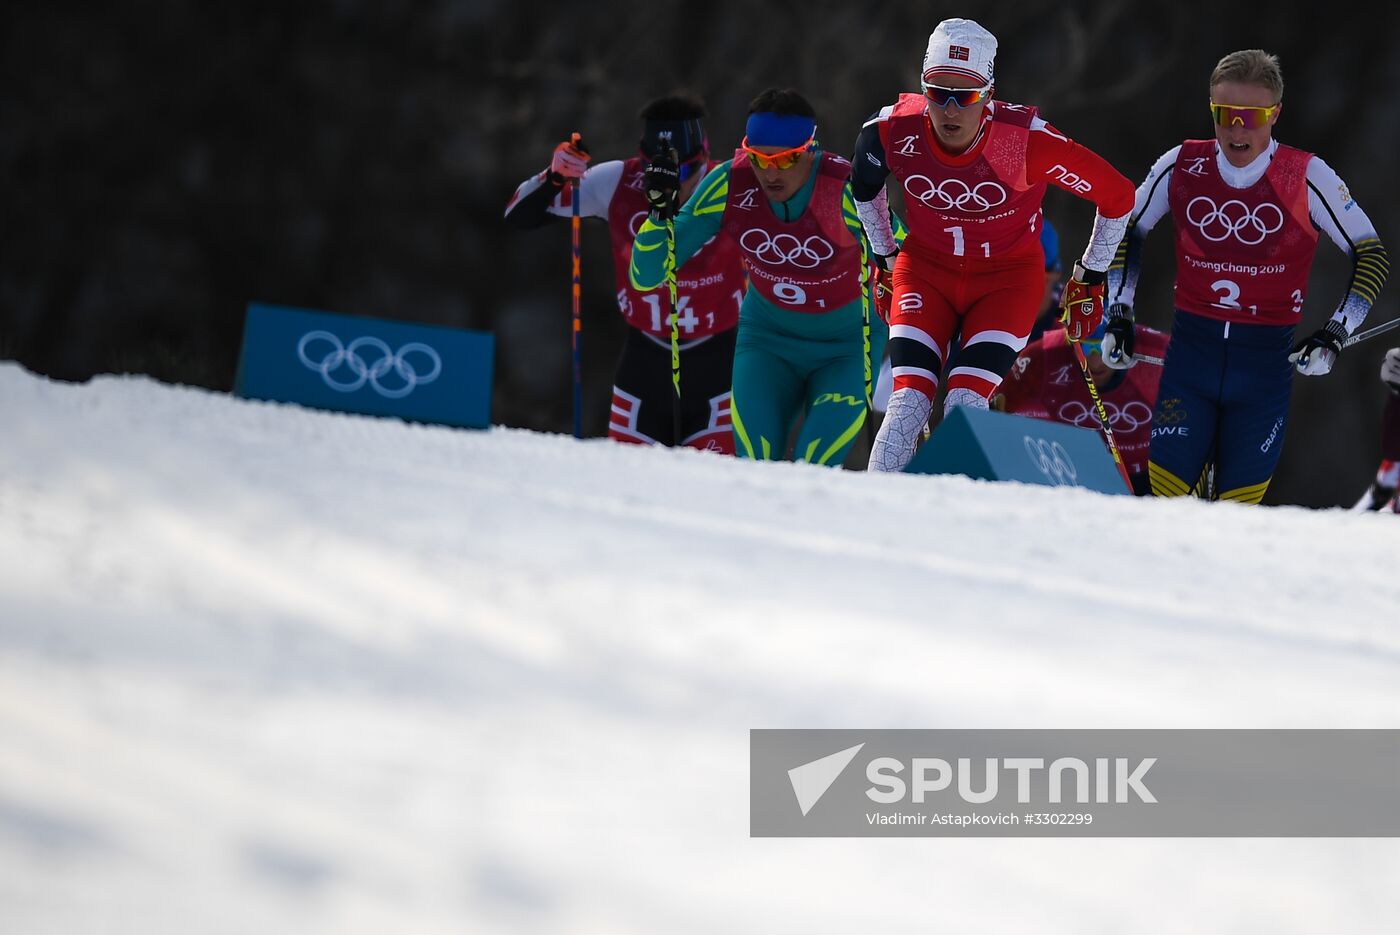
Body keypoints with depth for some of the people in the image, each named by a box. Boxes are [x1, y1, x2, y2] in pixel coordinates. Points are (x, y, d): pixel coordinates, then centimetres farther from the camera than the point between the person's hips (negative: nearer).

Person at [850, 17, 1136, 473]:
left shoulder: (1026, 140, -28)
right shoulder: (894, 131, -21)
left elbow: (1117, 195, -13)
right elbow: (864, 186, 7)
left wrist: (1090, 279, -1)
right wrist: (885, 258, 16)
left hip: (1008, 277, -2)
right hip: (926, 272, 2)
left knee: (966, 403, -21)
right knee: (910, 402, -15)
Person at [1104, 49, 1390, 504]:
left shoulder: (1306, 177, -9)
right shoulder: (1181, 166, -2)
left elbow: (1371, 256, -1)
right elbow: (1128, 229, 15)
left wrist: (1334, 334, -11)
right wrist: (1119, 313, 8)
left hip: (1266, 361, -2)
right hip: (1190, 351, 2)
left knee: (1237, 516, -2)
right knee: (1163, 494, -7)